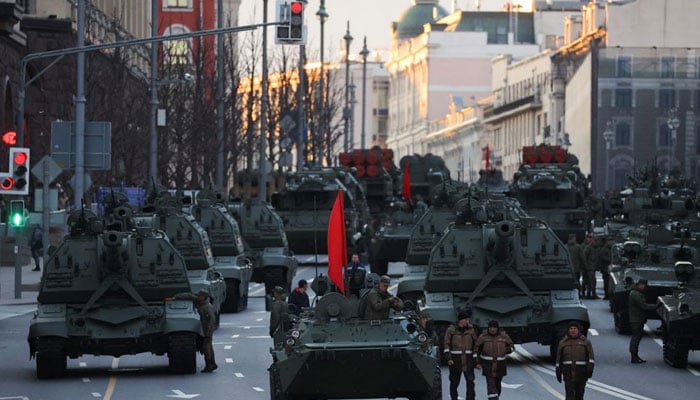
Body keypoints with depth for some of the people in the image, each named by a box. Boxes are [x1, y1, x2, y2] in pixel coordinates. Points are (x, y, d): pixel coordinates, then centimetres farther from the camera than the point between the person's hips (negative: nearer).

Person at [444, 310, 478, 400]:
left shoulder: (471, 330, 6)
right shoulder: (451, 330, -1)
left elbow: (475, 344, 13)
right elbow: (446, 344, -2)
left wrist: (475, 358, 9)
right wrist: (448, 358, -10)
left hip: (468, 359, 1)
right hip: (455, 360, -1)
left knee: (470, 381, -8)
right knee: (454, 382, 8)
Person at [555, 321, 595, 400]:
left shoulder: (585, 341, 3)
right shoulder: (563, 343, 7)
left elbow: (591, 357, -4)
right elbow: (559, 359, 11)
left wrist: (590, 369, -17)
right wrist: (558, 372, 7)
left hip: (581, 372, 0)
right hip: (568, 372, 0)